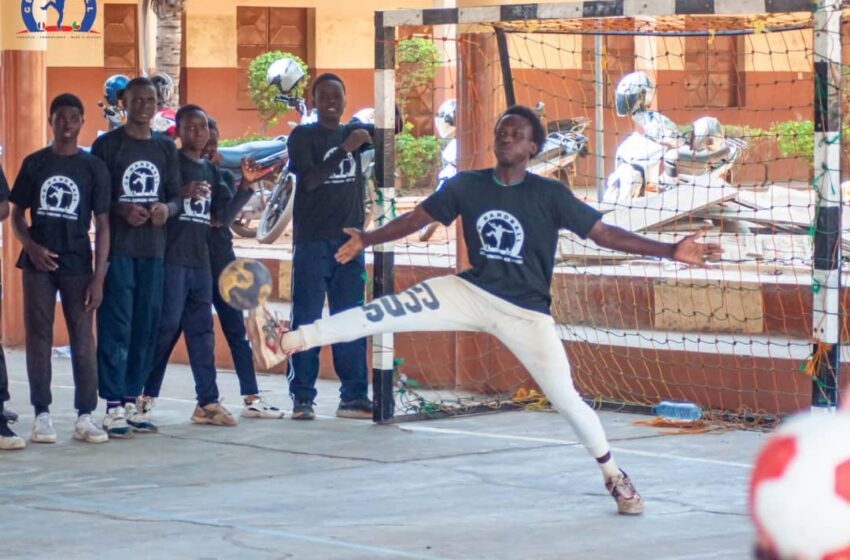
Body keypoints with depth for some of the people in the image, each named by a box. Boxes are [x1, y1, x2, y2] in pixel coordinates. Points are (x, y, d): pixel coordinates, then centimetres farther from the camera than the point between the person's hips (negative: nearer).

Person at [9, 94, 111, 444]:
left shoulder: (93, 168, 3)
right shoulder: (34, 164, 6)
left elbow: (102, 225, 2)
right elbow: (17, 214, 10)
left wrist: (99, 277, -5)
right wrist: (31, 246, -10)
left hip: (77, 265, -1)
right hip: (38, 263, 1)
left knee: (82, 339, -1)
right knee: (38, 337, 1)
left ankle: (85, 417, 2)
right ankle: (42, 416, 5)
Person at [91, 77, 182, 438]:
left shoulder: (166, 148, 14)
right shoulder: (107, 145, 0)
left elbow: (176, 195, 15)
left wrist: (167, 208, -7)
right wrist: (121, 211, -18)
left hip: (153, 248, 5)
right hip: (117, 247, -5)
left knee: (146, 326, 5)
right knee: (115, 326, -9)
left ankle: (133, 401, 13)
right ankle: (114, 407, -9)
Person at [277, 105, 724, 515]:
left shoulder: (550, 196, -9)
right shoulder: (467, 186, -1)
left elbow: (603, 233, -11)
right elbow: (416, 218, 4)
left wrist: (670, 251, -19)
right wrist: (367, 240, -7)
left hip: (526, 313, -2)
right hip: (471, 294, 2)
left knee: (565, 398, -8)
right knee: (386, 313, -15)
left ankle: (614, 476, 12)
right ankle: (292, 340, -17)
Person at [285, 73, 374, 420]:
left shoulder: (354, 132, 13)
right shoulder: (303, 136, -1)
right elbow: (309, 179, -14)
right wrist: (344, 149, -23)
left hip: (349, 241, 4)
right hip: (312, 243, -4)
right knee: (306, 321, -4)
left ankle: (354, 397, 3)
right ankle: (302, 398, -4)